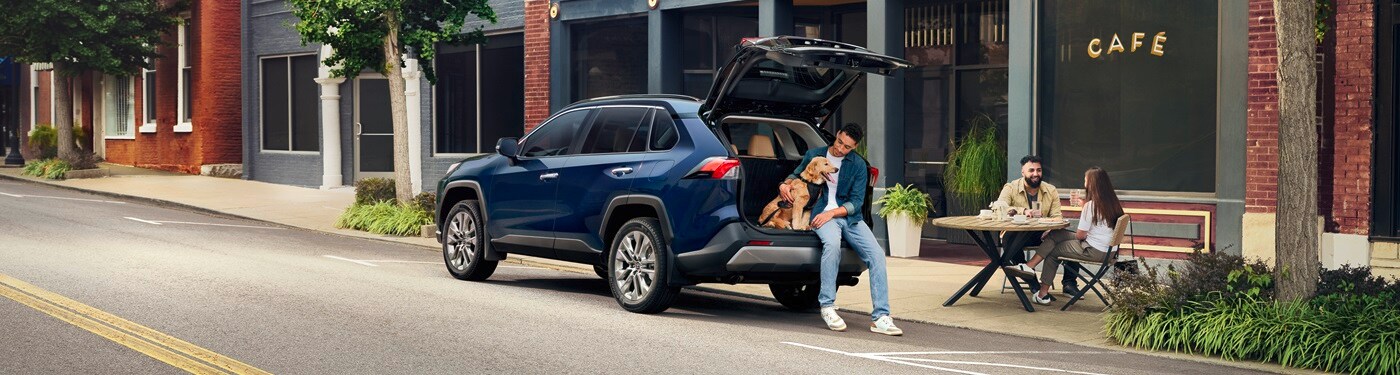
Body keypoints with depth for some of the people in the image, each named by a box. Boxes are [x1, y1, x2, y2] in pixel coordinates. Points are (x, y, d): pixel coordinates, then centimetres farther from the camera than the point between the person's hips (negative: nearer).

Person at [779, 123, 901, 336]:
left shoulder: (858, 165, 6)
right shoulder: (814, 155, 9)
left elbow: (857, 202, 1)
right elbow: (796, 174, 25)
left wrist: (833, 212, -14)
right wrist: (785, 185, 2)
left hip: (849, 216, 2)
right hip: (822, 213, -2)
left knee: (877, 254, -20)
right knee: (832, 243, -37)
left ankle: (880, 318, -20)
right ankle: (827, 306, -28)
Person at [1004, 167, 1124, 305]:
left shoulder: (1091, 205, -18)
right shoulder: (1112, 202, 6)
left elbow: (1080, 235, -15)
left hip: (1094, 250, -9)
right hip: (1107, 249, 9)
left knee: (1052, 252, 7)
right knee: (1055, 235, 10)